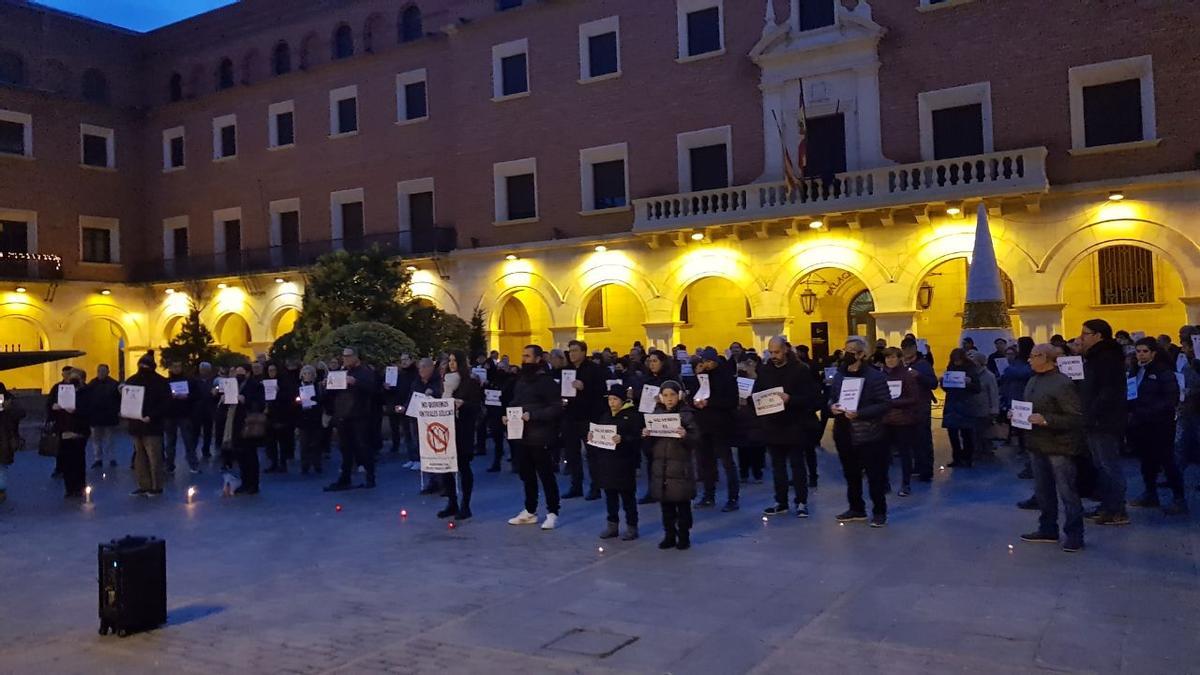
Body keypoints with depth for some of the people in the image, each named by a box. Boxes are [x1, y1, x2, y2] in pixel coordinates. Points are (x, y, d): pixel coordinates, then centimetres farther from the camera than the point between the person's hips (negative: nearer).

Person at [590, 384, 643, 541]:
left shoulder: (633, 415, -7)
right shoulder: (605, 415, 13)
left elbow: (637, 438, -13)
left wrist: (623, 439, -28)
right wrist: (592, 436, -3)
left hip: (624, 463, -6)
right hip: (606, 462, 6)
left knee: (627, 495, 2)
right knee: (610, 494, 12)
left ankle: (631, 526, 12)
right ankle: (612, 525, 22)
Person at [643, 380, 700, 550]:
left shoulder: (686, 414, -5)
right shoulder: (657, 413, 8)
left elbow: (696, 437, -10)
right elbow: (650, 440, 12)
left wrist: (685, 435, -30)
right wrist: (645, 434, -9)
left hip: (680, 466, -4)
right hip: (660, 466, 4)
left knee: (683, 504, 5)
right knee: (665, 504, 10)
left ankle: (684, 536, 15)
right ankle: (669, 535, 21)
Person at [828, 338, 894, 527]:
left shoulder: (875, 376, -11)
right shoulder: (839, 375, 9)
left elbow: (885, 404, -14)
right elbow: (832, 398, 20)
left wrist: (860, 413, -23)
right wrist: (832, 407, -5)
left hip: (869, 435, -6)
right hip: (844, 434, 6)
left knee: (875, 476, 3)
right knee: (851, 475, 15)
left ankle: (879, 512, 16)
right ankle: (856, 509, 29)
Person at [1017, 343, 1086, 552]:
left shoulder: (1062, 383, -16)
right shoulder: (1033, 381, 10)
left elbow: (1076, 417, -20)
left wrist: (1046, 420, -26)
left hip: (1058, 447, -9)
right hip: (1038, 445, 9)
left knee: (1067, 492, 0)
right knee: (1043, 490, 16)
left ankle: (1074, 535, 9)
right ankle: (1048, 530, 28)